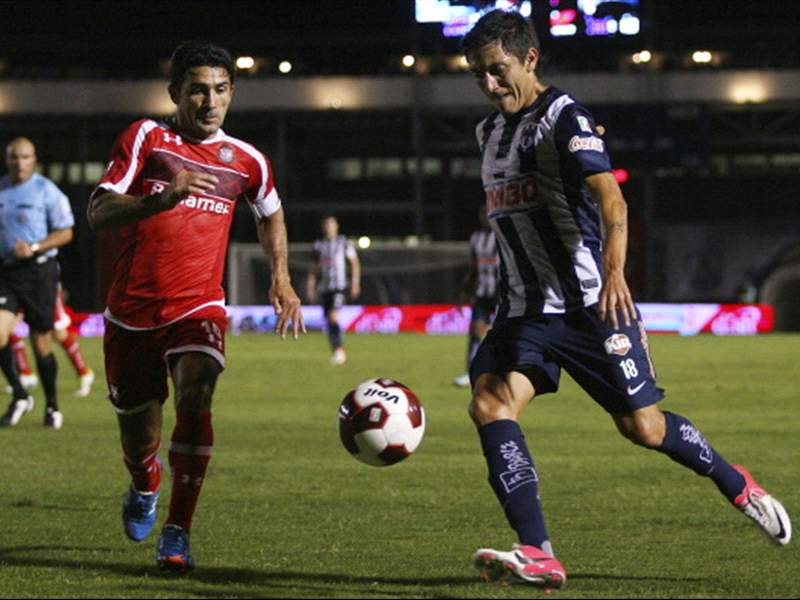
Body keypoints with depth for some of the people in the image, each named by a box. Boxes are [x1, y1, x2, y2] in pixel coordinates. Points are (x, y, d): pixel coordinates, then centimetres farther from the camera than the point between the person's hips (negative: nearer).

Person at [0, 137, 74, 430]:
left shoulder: (46, 191, -5)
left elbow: (65, 232, -5)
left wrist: (34, 248, -18)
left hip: (39, 271, -3)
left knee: (41, 343, 2)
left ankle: (52, 406, 20)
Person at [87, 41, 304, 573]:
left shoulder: (245, 161, 4)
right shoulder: (147, 138, -3)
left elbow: (272, 214, 26)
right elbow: (98, 214, -14)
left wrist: (282, 278, 14)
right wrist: (164, 197, -29)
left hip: (198, 309, 0)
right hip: (132, 310, 0)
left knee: (195, 396, -28)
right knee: (138, 422, 13)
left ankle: (178, 532, -23)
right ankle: (146, 487, 50)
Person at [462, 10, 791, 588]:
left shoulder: (564, 118, -10)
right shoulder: (491, 133, 14)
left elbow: (609, 196, -22)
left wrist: (614, 271, -38)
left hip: (591, 302, -6)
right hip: (525, 311, 6)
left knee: (642, 426, -1)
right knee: (490, 403, -18)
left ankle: (736, 484, 30)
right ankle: (537, 555, -25)